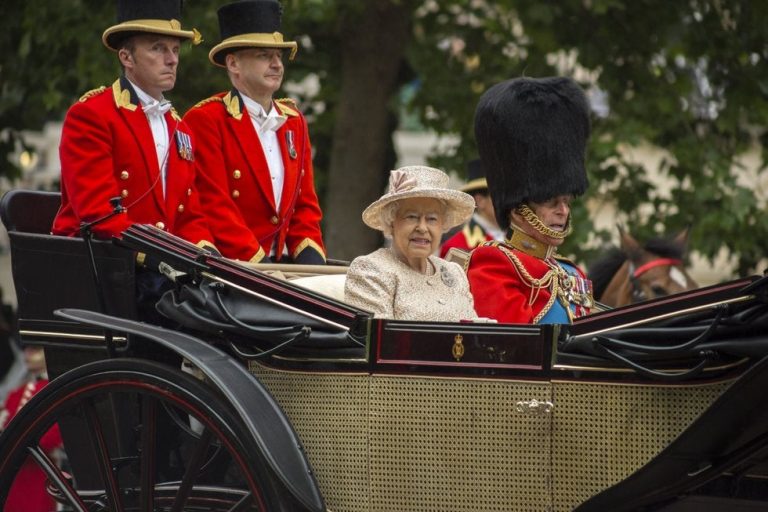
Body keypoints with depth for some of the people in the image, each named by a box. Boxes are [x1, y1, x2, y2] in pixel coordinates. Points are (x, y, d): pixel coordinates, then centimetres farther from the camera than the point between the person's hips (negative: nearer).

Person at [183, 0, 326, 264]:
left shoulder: (294, 121, 17)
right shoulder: (204, 120, -4)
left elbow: (305, 203, 17)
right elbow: (214, 206, -10)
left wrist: (310, 259, 0)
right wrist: (257, 262, -15)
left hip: (284, 265, 6)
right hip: (228, 270, -6)